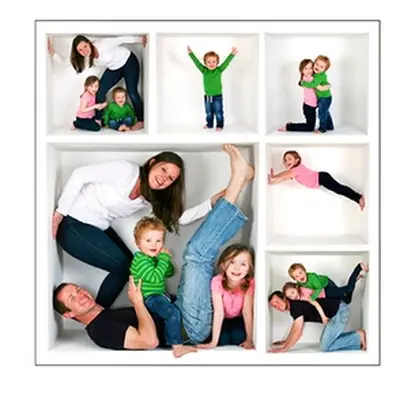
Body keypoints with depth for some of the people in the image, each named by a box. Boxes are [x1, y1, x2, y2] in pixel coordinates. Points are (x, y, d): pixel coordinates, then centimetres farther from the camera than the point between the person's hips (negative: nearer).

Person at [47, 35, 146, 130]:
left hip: (129, 62, -6)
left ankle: (140, 122, -1)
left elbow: (121, 39, -24)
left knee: (132, 93, -13)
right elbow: (64, 62, -10)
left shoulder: (103, 44, -33)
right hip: (114, 68, 6)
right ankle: (98, 120, 8)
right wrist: (51, 52, -22)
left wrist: (140, 39, -22)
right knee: (100, 92, -2)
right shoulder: (85, 57, -14)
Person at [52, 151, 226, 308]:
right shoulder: (125, 170, -23)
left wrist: (213, 202, -11)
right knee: (123, 267, -7)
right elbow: (80, 174, -22)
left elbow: (180, 217, -3)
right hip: (73, 225, -8)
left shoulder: (151, 198, 0)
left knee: (129, 265, 8)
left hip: (97, 228, 8)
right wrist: (60, 212, -21)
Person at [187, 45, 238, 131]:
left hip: (217, 97, -3)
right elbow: (197, 62, -5)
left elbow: (226, 62, -18)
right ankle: (209, 124, 32)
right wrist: (190, 53, -11)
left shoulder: (219, 70, -9)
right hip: (207, 97, 3)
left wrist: (232, 54, -29)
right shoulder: (204, 70, -3)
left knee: (218, 113, 7)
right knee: (209, 113, 17)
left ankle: (220, 125, 20)